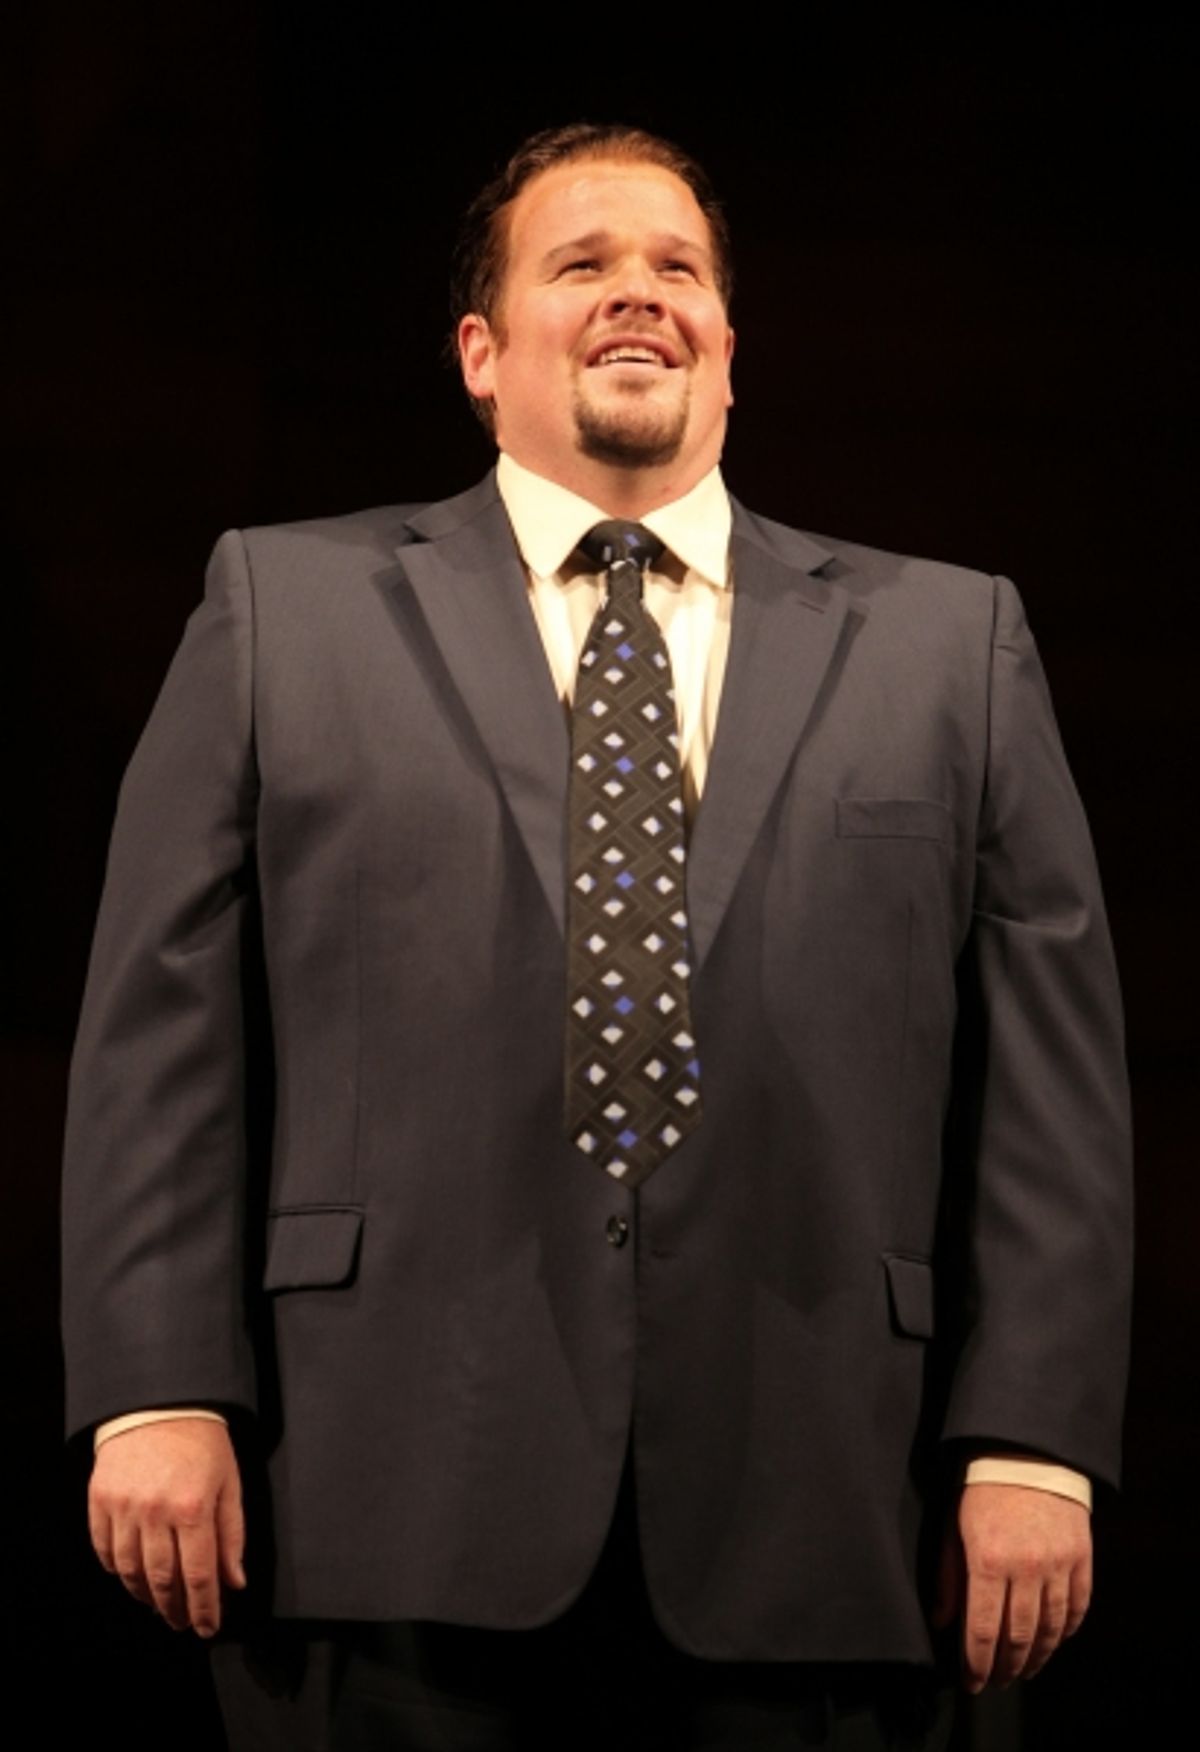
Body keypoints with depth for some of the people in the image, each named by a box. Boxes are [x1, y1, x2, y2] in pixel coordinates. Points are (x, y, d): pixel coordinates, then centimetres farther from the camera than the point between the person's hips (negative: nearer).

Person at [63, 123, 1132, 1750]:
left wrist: (1032, 1442, -1)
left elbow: (1049, 1065, 8)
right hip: (395, 1517, -1)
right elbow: (162, 1028, 6)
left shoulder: (948, 642, 14)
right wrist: (157, 1396, -4)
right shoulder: (285, 610, 12)